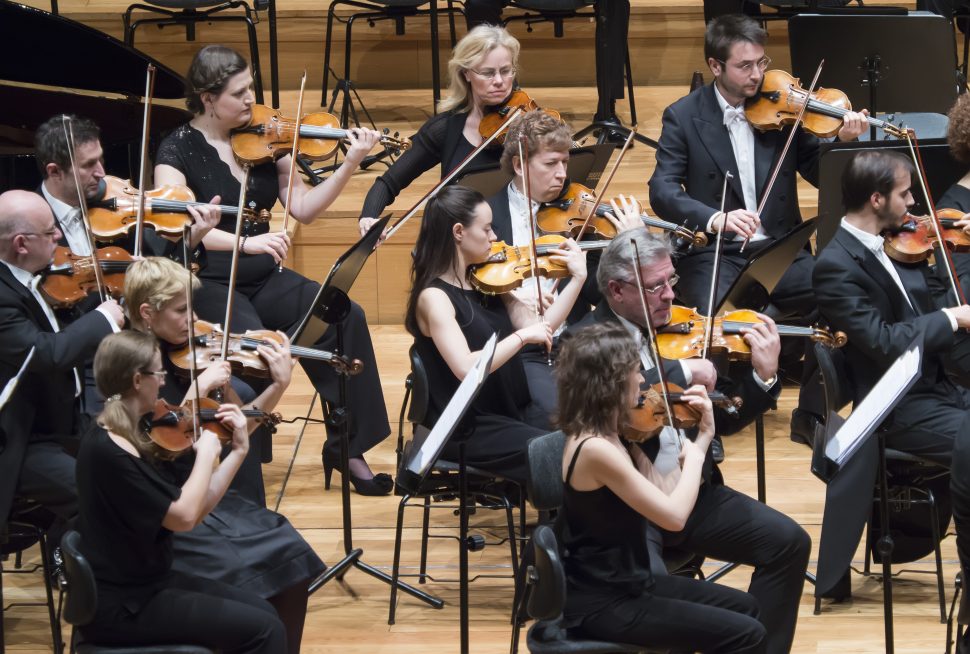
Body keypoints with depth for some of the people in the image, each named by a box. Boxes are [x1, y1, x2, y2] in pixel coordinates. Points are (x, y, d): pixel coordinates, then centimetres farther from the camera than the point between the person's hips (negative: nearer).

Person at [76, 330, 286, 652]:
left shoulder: (125, 439, 8)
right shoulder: (108, 451, -22)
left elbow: (193, 508, 9)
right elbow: (184, 516, -23)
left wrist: (238, 450, 8)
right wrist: (206, 454, -11)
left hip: (147, 582, 10)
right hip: (122, 606, -10)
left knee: (261, 611, 10)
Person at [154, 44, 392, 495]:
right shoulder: (179, 150, -7)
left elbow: (303, 209, 4)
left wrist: (349, 165, -9)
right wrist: (245, 242, -37)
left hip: (265, 280, 5)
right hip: (208, 285, -5)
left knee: (346, 318, -19)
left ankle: (347, 446, -9)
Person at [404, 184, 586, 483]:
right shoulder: (434, 297, -14)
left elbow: (540, 327, 7)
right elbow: (466, 369, -26)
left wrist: (578, 278, 4)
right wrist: (522, 335, -25)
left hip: (516, 410, 7)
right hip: (468, 428, -7)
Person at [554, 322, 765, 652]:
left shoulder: (615, 436, 6)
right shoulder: (595, 448, -24)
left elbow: (665, 493, 8)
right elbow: (674, 515, -25)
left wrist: (703, 436, 4)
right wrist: (694, 458, -10)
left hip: (624, 584, 10)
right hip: (601, 604, -10)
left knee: (743, 606, 20)